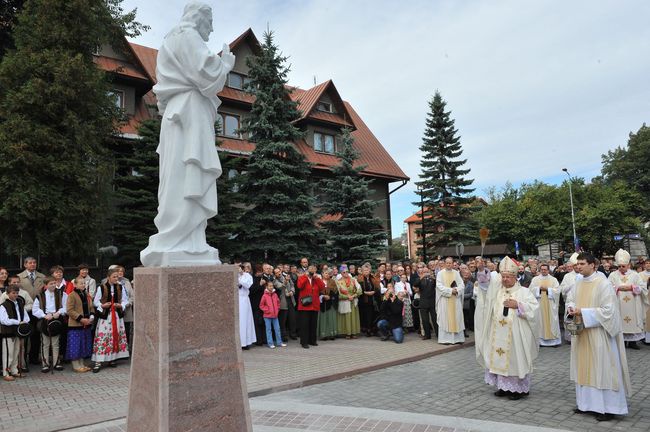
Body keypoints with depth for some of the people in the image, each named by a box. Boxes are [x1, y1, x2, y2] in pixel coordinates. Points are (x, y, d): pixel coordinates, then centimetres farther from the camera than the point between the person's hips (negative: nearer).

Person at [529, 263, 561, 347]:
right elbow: (531, 289, -1)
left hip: (550, 304, 0)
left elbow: (557, 291, -3)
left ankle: (553, 339, 7)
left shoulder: (553, 279, 7)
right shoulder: (535, 279, 8)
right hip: (539, 304, 0)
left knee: (552, 321, 0)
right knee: (540, 321, 0)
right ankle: (540, 340, 4)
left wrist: (547, 289, -12)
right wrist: (539, 288, -13)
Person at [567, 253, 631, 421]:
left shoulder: (603, 283, -14)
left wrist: (583, 312, -20)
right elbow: (570, 299, 16)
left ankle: (607, 407, 12)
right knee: (584, 367, 12)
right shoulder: (579, 283, 5)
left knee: (601, 368, 1)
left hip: (598, 334, -6)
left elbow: (608, 310, -17)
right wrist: (571, 308, -6)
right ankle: (587, 402, 23)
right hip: (581, 333, 7)